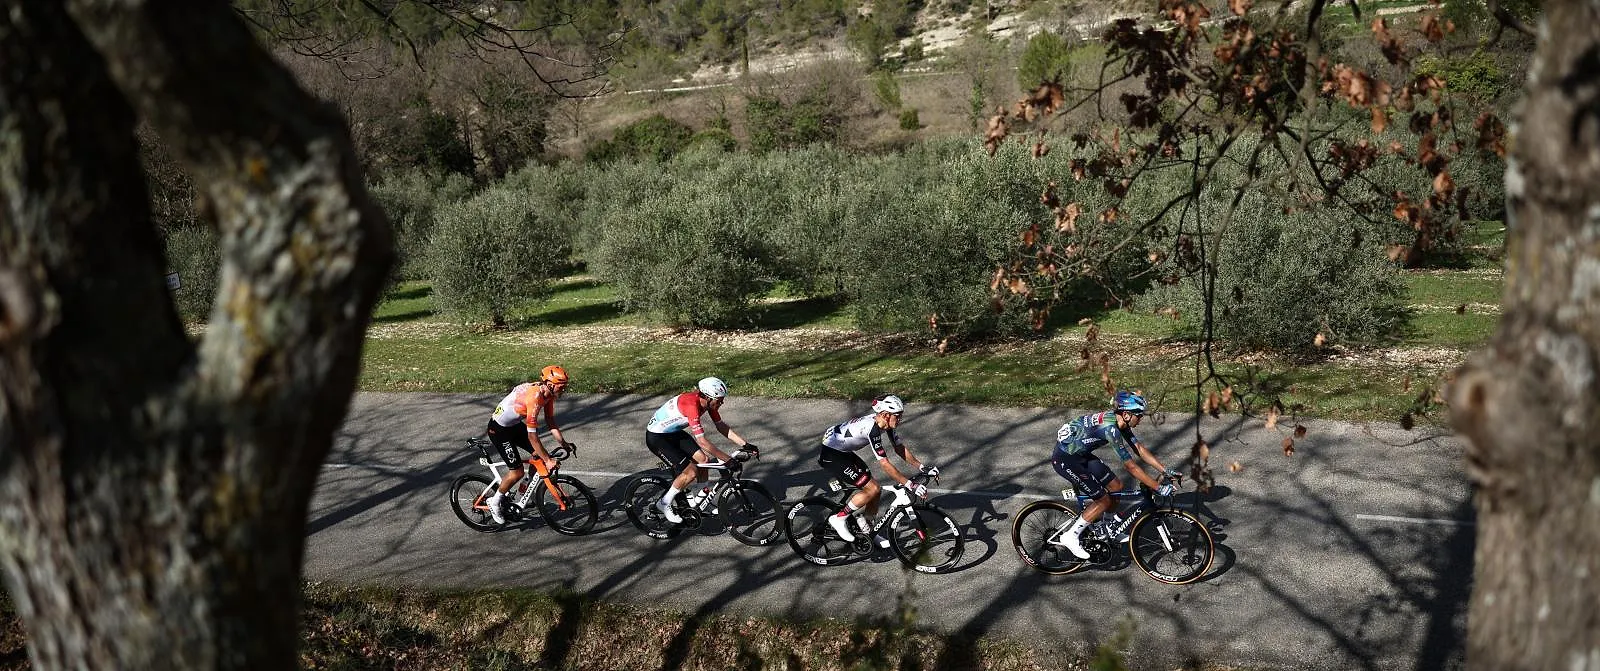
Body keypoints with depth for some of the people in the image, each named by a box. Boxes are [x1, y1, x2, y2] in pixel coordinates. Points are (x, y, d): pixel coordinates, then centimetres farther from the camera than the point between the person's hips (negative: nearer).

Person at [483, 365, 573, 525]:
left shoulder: (548, 393, -8)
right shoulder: (534, 397, -35)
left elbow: (550, 422, 4)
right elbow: (532, 435, -33)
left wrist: (563, 443, -4)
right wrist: (547, 460, -28)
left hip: (515, 425, 9)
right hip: (499, 429, -9)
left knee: (539, 455, 5)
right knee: (517, 472, -8)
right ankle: (494, 502, 13)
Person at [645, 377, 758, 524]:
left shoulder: (707, 401, -9)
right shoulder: (691, 405, -35)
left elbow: (721, 426, 1)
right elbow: (702, 442, -37)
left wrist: (745, 444, -7)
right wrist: (729, 460, -34)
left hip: (674, 432, 9)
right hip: (657, 437, -8)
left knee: (703, 460, 0)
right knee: (691, 472, -14)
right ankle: (664, 504, 4)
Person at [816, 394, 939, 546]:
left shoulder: (885, 424, -3)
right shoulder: (872, 429, -30)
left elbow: (900, 448, 6)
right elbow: (885, 464, -30)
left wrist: (923, 468, -2)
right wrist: (909, 485, -30)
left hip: (842, 452, 10)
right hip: (830, 455, -10)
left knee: (875, 488, 7)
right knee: (872, 489, -13)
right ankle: (839, 518, 0)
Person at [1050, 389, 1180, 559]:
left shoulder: (1120, 422, -3)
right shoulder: (1110, 428, -30)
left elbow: (1140, 448, 5)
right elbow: (1130, 466, -27)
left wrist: (1166, 471, 1)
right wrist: (1159, 488, -22)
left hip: (1080, 454, 9)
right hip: (1065, 459, -9)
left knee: (1116, 486, 10)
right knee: (1104, 500, -4)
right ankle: (1071, 537, 6)